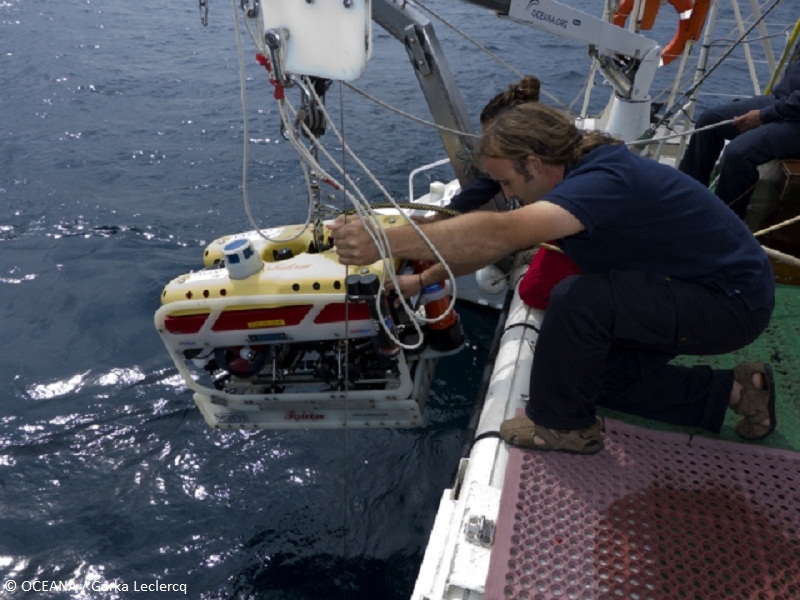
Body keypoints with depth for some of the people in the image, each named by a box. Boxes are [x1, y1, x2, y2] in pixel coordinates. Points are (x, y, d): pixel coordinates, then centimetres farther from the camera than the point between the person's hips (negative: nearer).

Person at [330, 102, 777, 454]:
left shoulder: (606, 179, -32)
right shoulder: (579, 170, -1)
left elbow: (500, 235, -46)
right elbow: (505, 241, 6)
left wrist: (385, 242, -47)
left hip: (734, 299, -10)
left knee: (576, 298, -30)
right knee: (598, 376, 15)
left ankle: (562, 424, -6)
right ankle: (732, 390, 20)